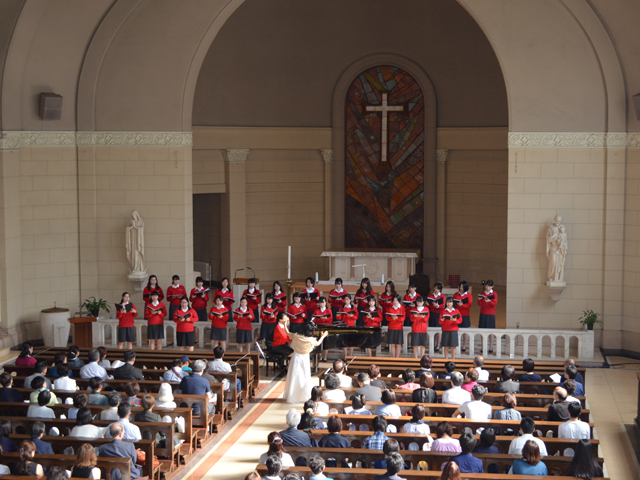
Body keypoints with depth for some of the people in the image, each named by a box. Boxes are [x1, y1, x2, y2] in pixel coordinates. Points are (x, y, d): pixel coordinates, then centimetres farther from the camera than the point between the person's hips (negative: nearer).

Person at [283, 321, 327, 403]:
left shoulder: (296, 336, -13)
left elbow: (288, 333, 5)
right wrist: (323, 336, 23)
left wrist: (285, 325, 23)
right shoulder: (311, 340, -17)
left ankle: (291, 396, 21)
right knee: (304, 378, 11)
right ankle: (303, 396, 17)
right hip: (305, 359, -2)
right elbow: (318, 343, 6)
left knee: (294, 377, 11)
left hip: (296, 358, 2)